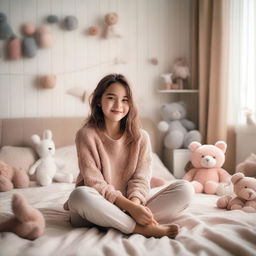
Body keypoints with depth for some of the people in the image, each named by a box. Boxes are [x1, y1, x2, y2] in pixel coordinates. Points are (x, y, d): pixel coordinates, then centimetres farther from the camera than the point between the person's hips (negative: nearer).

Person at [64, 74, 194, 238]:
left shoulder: (141, 137, 4)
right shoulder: (87, 135, -6)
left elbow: (140, 179, -3)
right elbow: (94, 182, -13)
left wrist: (135, 202, -26)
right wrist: (129, 206, -25)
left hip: (132, 205, 3)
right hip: (99, 208, -2)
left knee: (186, 189, -14)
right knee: (79, 195, -38)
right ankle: (142, 228, -26)